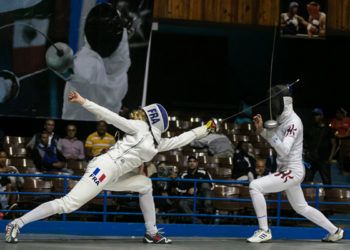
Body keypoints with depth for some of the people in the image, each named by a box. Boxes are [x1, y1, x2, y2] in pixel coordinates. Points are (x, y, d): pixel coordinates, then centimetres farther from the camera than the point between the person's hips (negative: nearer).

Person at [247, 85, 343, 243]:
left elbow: (284, 150, -29)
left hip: (291, 172, -10)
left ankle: (264, 231, -12)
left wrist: (270, 132, -38)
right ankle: (335, 231, 33)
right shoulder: (284, 119, 8)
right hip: (289, 171, 10)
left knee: (254, 187, -18)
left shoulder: (293, 122, -20)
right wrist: (261, 129, 5)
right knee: (301, 208, 22)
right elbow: (275, 142, 22)